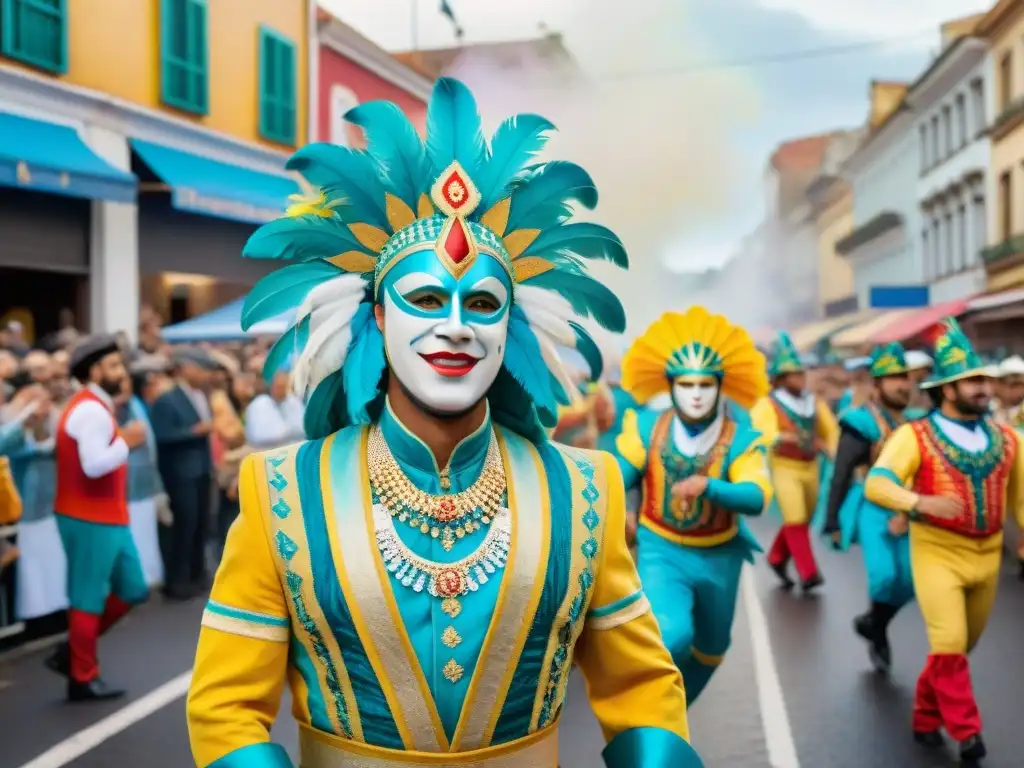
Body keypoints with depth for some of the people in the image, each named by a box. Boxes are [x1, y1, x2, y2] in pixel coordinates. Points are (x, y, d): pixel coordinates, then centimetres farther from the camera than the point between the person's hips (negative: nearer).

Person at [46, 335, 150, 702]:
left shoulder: (95, 407, 15)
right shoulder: (92, 411, -18)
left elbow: (96, 457, 9)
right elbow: (93, 465, -28)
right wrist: (126, 442, -17)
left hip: (108, 517, 10)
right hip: (90, 519, -10)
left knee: (132, 590, 16)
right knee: (89, 599, 2)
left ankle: (71, 652, 24)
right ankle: (83, 678, 16)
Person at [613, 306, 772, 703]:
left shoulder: (741, 440, -16)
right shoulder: (647, 429, -11)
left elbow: (757, 497, -30)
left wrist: (708, 487, -48)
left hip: (718, 557, 2)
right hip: (660, 551, -2)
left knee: (710, 648, 21)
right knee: (672, 636, -28)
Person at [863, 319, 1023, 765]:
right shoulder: (915, 436, -11)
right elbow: (876, 485, -22)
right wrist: (920, 502, -40)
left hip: (987, 557, 5)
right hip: (938, 554, -5)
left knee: (961, 647, 16)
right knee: (948, 643, -14)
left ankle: (926, 718, 35)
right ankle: (965, 730, 1)